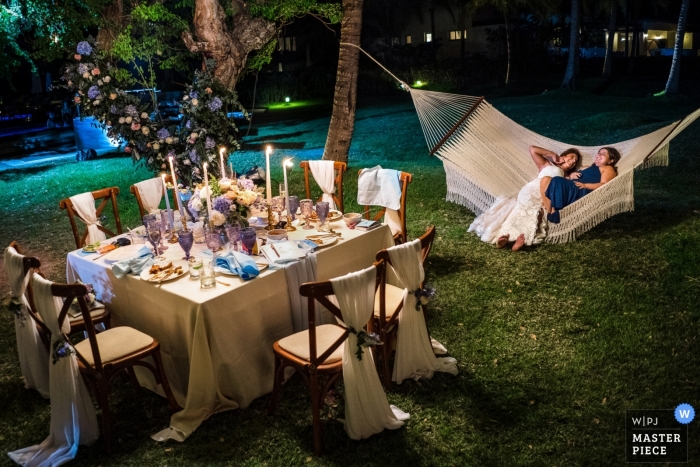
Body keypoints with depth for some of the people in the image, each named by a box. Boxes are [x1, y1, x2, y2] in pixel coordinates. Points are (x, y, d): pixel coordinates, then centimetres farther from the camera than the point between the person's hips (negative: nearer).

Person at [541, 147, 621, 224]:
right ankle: (550, 212, -26)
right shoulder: (590, 168, 39)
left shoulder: (608, 169, 16)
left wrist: (585, 185, -18)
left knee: (557, 182, -33)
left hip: (583, 192, -7)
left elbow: (604, 185, -4)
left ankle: (552, 213, -30)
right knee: (545, 180, -19)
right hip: (571, 188, 7)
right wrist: (571, 176, 9)